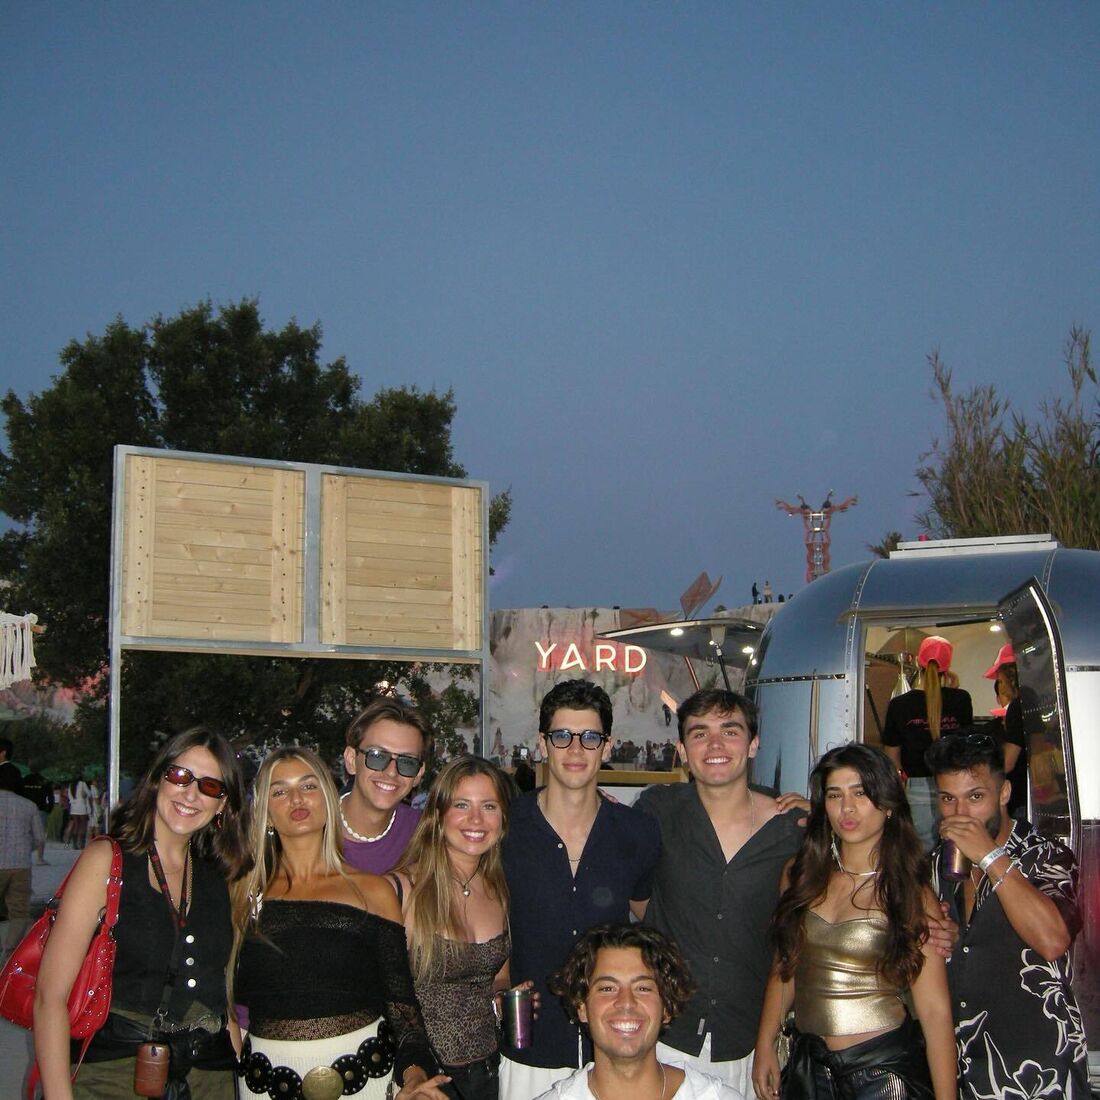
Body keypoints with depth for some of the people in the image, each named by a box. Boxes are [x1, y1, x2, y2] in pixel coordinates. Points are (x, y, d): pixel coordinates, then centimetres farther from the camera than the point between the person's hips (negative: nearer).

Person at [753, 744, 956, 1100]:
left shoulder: (911, 895, -6)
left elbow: (935, 1011, -10)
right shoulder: (801, 875, 4)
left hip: (883, 1069, -4)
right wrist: (764, 1046, 6)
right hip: (809, 1066, 4)